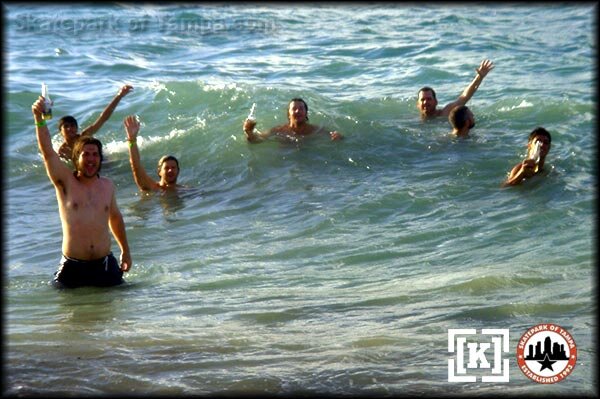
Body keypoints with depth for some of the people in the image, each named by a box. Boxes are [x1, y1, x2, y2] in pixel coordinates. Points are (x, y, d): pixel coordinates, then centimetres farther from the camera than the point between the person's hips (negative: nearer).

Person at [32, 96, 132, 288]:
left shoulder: (107, 185, 10)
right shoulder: (66, 181, -2)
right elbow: (47, 152, -16)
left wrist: (125, 251, 28)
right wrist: (39, 119, -31)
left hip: (104, 264, 3)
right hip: (73, 266, -3)